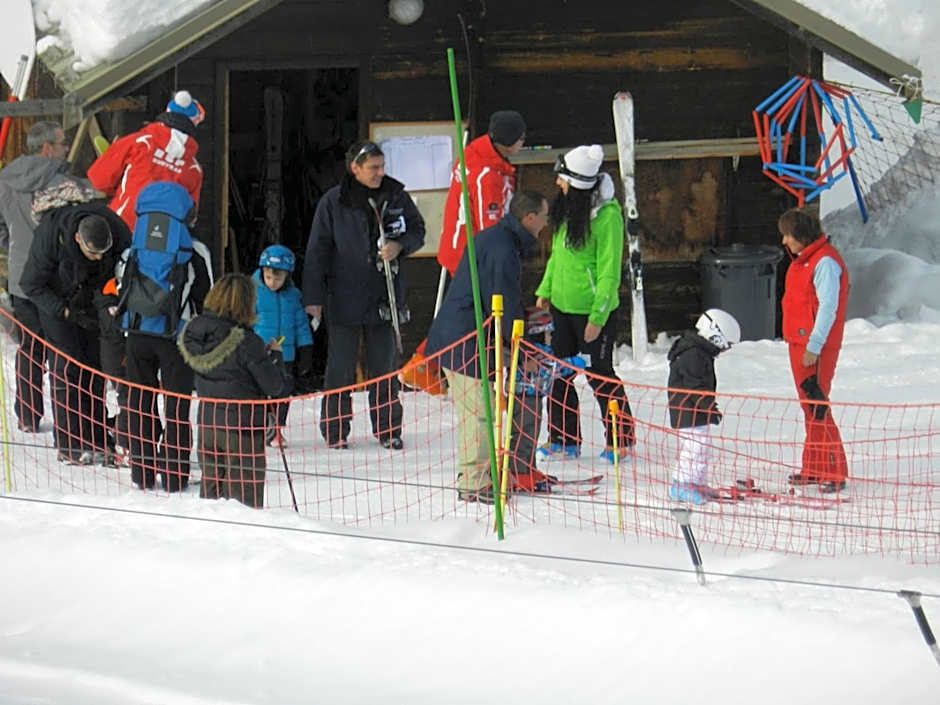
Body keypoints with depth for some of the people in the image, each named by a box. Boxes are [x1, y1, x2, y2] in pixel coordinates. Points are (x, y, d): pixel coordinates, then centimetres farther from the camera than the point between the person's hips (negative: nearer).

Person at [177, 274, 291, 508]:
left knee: (210, 488, 18)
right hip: (243, 427, -6)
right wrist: (275, 356, 3)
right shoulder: (246, 342, -22)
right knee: (244, 494, 5)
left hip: (207, 421, 6)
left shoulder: (193, 332, -3)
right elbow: (275, 386, -15)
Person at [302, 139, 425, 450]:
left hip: (384, 296, 2)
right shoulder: (333, 202, -5)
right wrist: (313, 297, -6)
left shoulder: (396, 196, 3)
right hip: (344, 299, -2)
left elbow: (417, 230, 14)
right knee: (341, 367, 2)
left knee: (384, 366, 8)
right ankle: (335, 430, 11)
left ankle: (388, 428, 17)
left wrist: (400, 246, -9)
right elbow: (317, 250, -3)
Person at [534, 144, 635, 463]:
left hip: (592, 309, -8)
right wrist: (545, 290, 13)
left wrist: (598, 315, -18)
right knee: (559, 374, 10)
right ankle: (564, 439, 20)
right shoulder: (566, 207, 4)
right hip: (562, 305, 8)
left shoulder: (607, 215, -19)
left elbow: (609, 270, -17)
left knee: (600, 375, 2)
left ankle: (621, 438, 16)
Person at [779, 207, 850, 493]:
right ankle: (814, 467, 18)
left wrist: (813, 347, -21)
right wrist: (798, 343, 16)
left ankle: (834, 472, -10)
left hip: (816, 348, -10)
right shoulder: (802, 261, 16)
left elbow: (828, 307, -19)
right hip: (799, 345, 10)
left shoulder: (825, 262, -15)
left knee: (817, 406, -12)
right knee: (808, 406, 12)